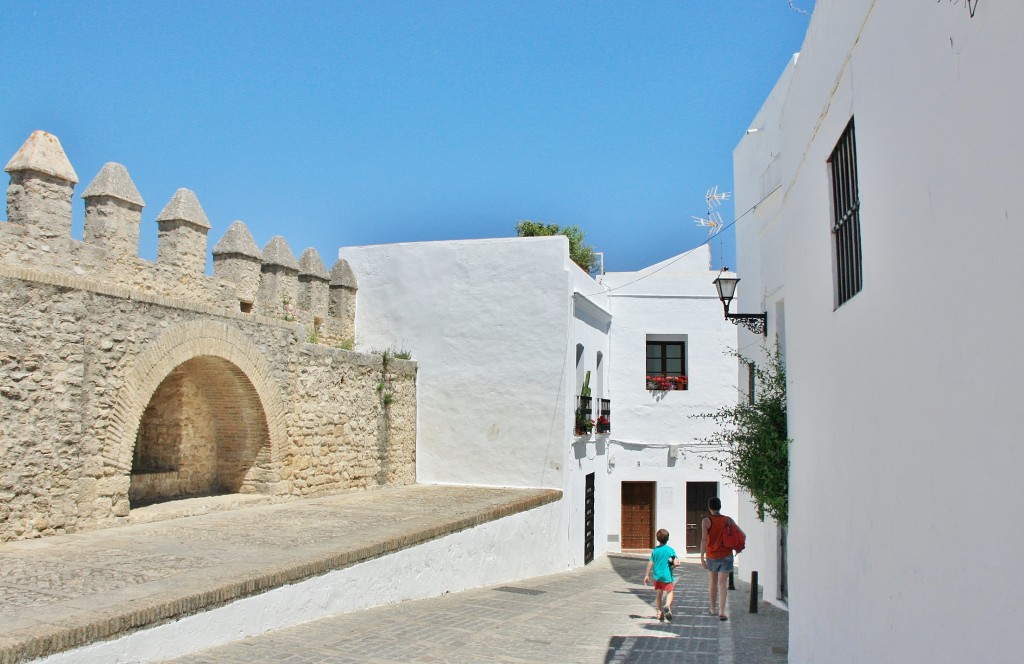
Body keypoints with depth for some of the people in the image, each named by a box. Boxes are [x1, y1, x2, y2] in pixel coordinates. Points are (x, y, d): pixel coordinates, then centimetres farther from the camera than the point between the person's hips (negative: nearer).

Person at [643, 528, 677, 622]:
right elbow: (675, 563, -12)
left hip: (657, 575, 3)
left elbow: (650, 563, -1)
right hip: (667, 576, -3)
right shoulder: (670, 550, -7)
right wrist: (671, 566, 11)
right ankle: (667, 605, -22)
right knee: (670, 592, 6)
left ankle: (659, 613, 16)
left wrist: (647, 575, 5)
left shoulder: (655, 550, 0)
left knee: (659, 594, 15)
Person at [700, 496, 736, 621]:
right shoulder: (728, 520, 0)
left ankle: (713, 609, 29)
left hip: (712, 556, 0)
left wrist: (702, 558, -15)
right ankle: (721, 612, -13)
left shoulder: (706, 521, -8)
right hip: (726, 555, 0)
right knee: (723, 583, -1)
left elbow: (704, 539, -15)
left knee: (713, 580, 19)